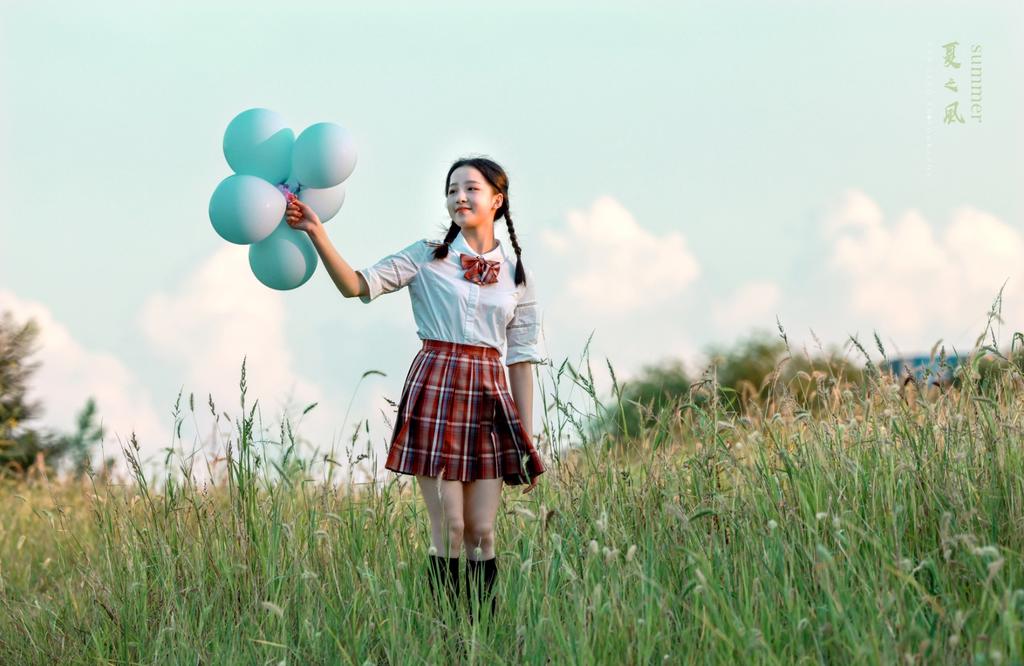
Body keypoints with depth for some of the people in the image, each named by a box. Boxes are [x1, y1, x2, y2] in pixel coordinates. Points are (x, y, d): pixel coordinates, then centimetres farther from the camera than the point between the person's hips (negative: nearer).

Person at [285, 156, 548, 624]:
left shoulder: (516, 272, 11)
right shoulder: (427, 257, 5)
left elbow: (522, 358, 10)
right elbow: (357, 285, -5)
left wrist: (527, 439, 5)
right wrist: (316, 232, -18)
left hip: (489, 399, 2)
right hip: (435, 391, -2)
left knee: (482, 533, 1)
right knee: (449, 530, -5)